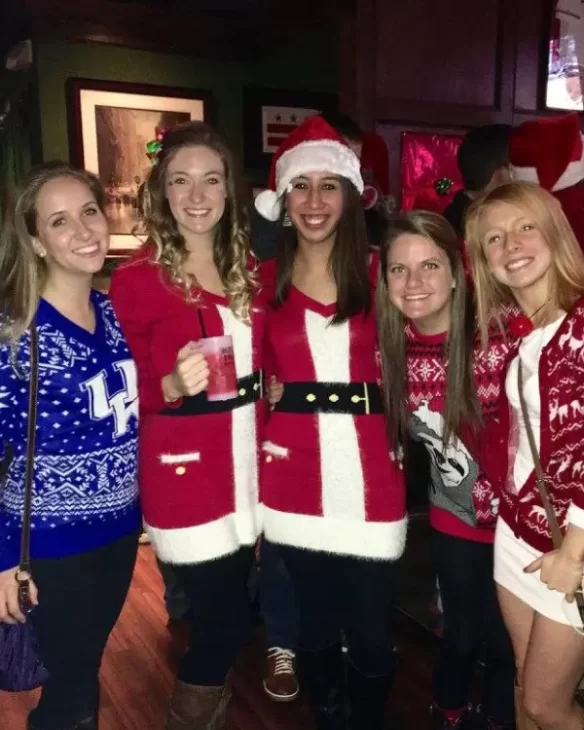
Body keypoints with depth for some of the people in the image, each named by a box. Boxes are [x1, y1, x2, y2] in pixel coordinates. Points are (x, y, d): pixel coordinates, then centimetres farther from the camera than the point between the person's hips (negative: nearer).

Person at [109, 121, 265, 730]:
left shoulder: (246, 267, 6)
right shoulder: (137, 278, -11)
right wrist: (173, 386, -29)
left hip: (248, 462, 6)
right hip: (184, 474, -6)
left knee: (230, 611, 18)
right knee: (223, 620, 2)